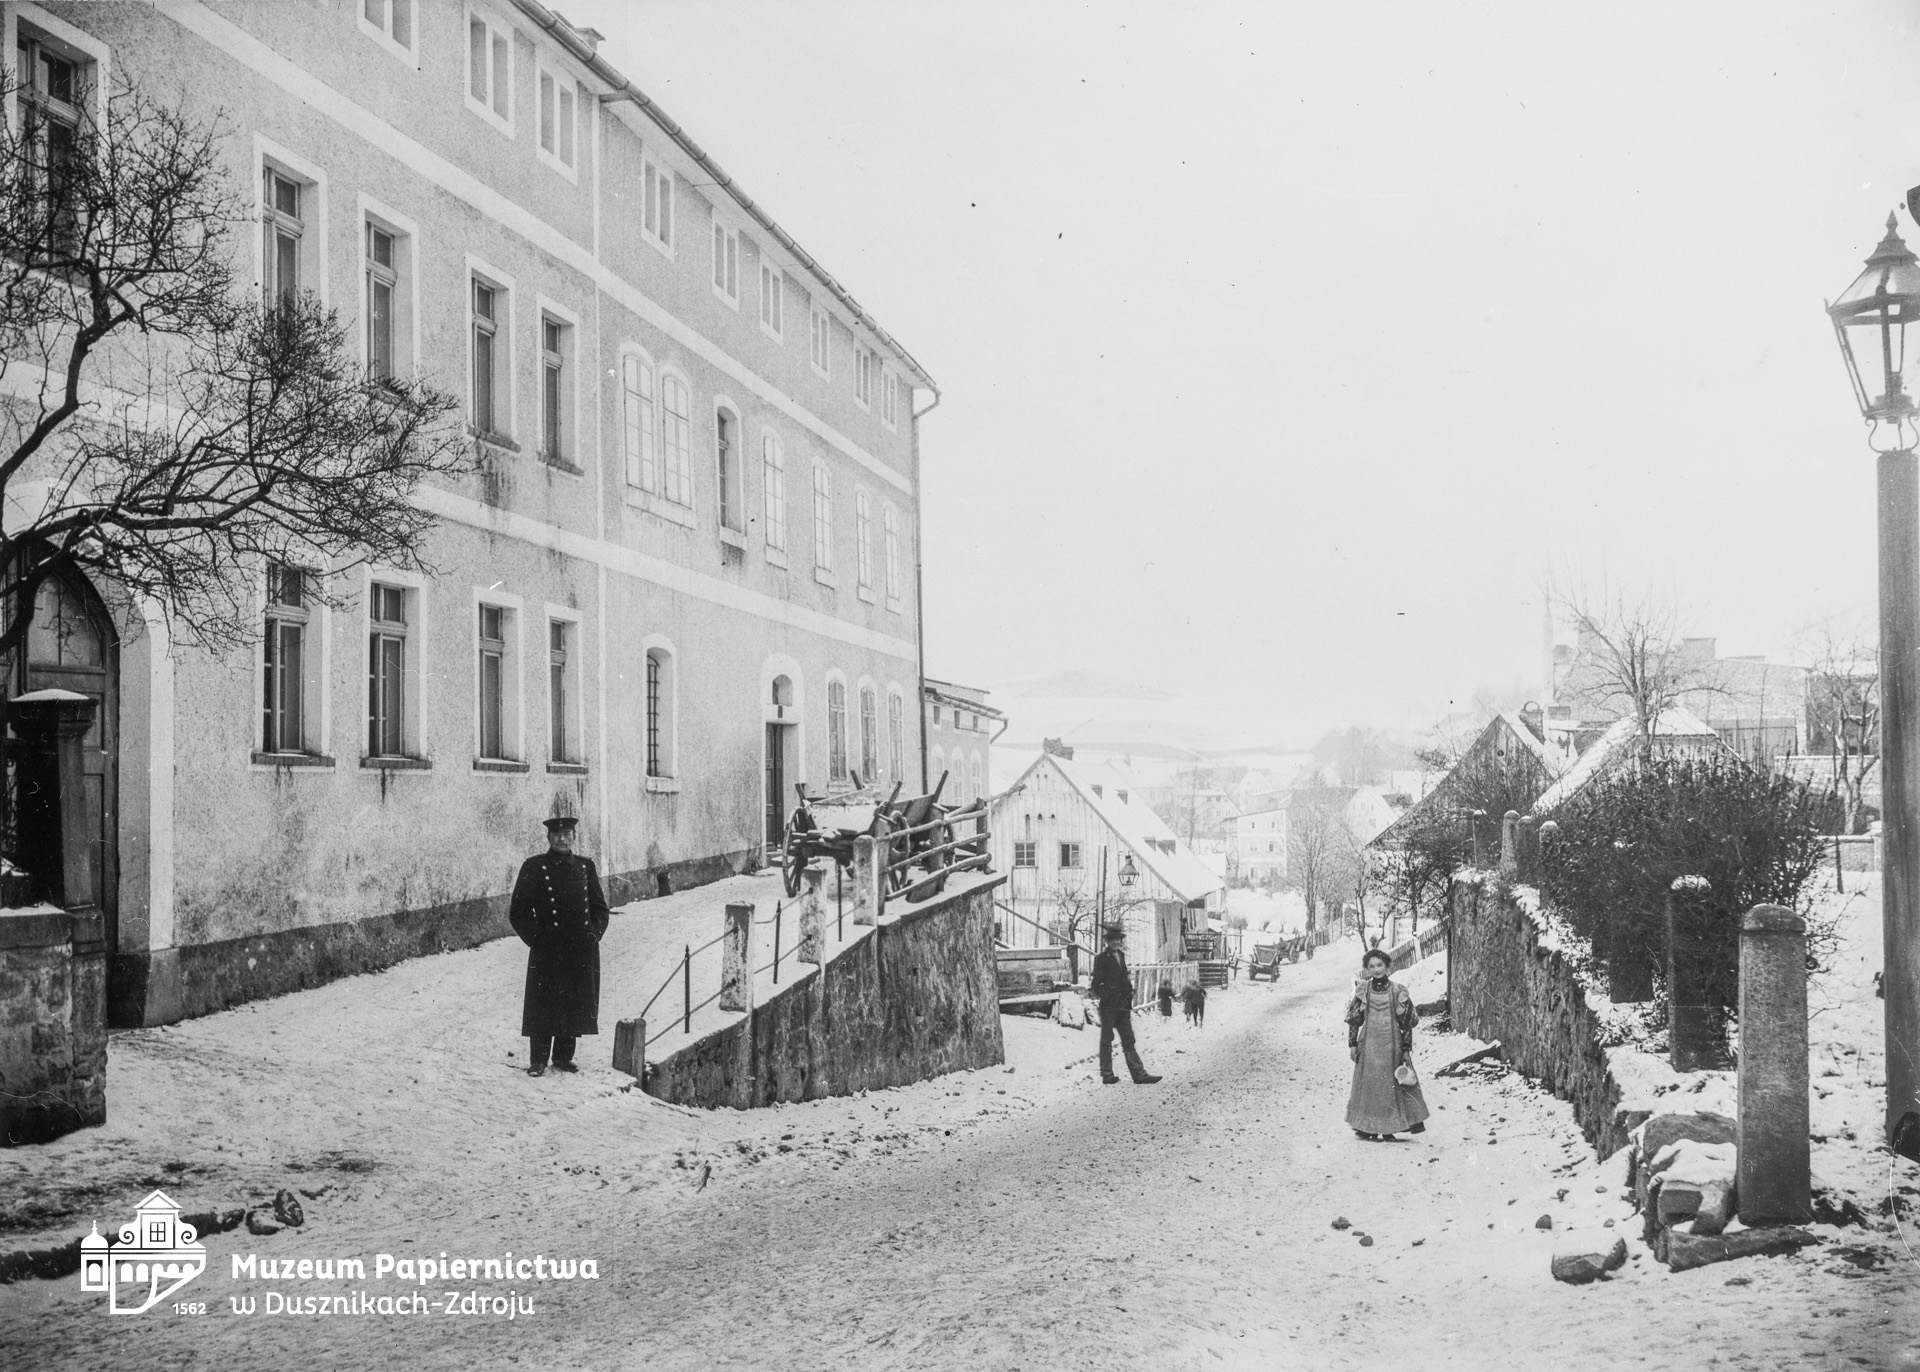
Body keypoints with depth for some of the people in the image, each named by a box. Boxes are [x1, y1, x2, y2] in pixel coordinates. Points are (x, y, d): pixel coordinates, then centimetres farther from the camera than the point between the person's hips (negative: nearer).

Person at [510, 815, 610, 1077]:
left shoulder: (585, 866, 11)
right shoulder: (534, 867, -2)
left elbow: (600, 907, 17)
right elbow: (518, 912, -2)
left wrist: (594, 933, 3)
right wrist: (536, 939, -9)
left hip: (583, 950, 4)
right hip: (547, 951, -4)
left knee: (576, 1004, 8)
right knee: (544, 1006, 0)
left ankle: (564, 1057, 21)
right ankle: (537, 1062, 10)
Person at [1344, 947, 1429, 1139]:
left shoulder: (1398, 991, -2)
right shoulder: (1362, 991, 2)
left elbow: (1407, 1022, 1)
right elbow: (1353, 1020, 6)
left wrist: (1407, 1049, -2)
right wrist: (1352, 1044, 2)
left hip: (1392, 1044, -1)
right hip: (1369, 1045, 1)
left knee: (1392, 1084, -2)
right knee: (1368, 1084, 2)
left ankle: (1387, 1128, 4)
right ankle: (1367, 1126, 8)